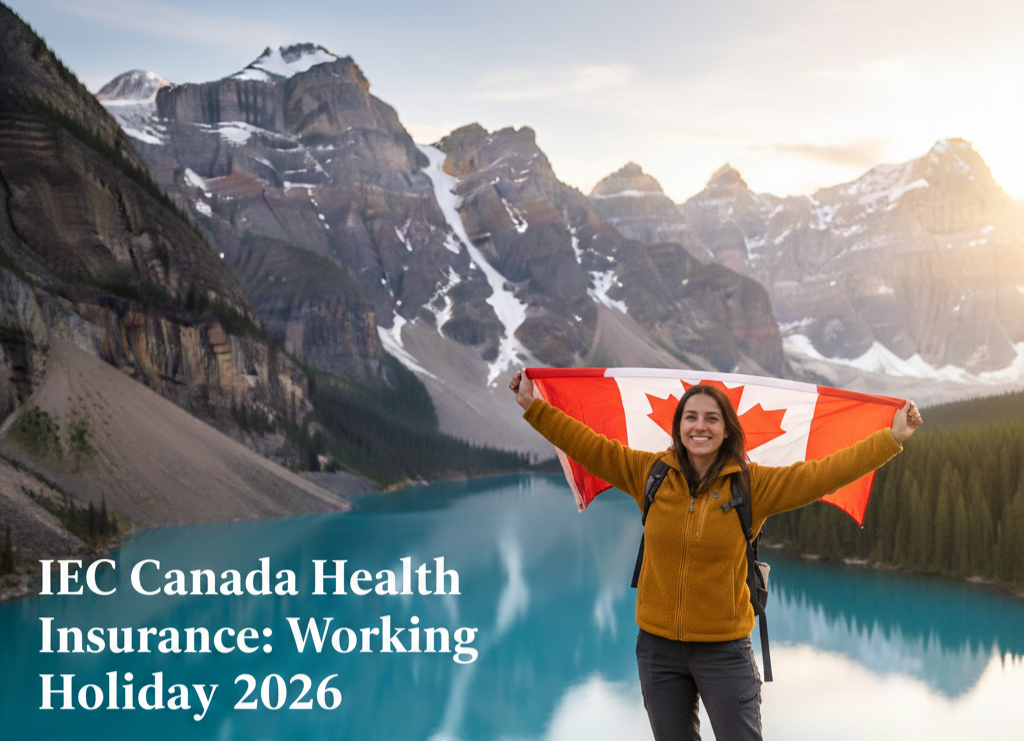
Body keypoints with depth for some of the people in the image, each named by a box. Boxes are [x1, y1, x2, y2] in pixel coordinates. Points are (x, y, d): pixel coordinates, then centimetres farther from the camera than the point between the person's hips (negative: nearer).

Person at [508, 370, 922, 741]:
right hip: (659, 645, 2)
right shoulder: (650, 474, 0)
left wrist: (892, 439, -14)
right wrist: (534, 408, 2)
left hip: (724, 647, -2)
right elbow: (588, 446, 3)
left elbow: (823, 474, -9)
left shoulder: (753, 485, -5)